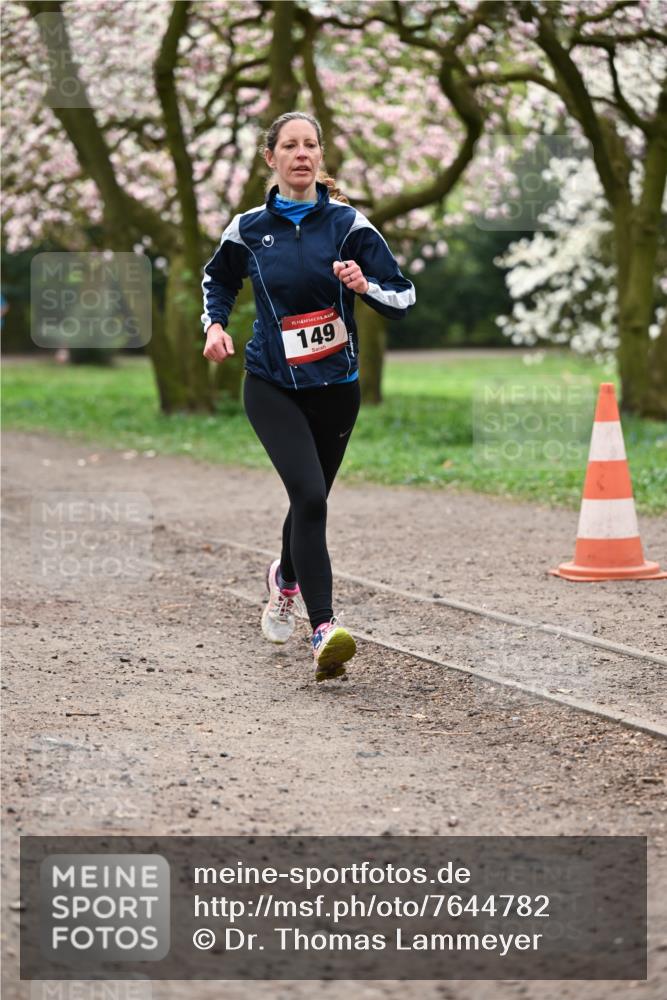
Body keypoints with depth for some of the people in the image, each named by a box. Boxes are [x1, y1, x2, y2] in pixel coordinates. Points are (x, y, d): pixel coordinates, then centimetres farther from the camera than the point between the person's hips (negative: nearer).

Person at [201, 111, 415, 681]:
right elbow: (218, 280, 21)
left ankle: (286, 580, 51)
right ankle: (325, 631, -25)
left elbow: (403, 300, -5)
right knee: (310, 495, -22)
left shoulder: (347, 223, -4)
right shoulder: (248, 228, 0)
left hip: (336, 386, 2)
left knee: (310, 502, 17)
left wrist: (365, 285, -24)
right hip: (272, 386, -2)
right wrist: (215, 324, 3)